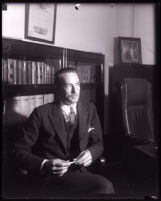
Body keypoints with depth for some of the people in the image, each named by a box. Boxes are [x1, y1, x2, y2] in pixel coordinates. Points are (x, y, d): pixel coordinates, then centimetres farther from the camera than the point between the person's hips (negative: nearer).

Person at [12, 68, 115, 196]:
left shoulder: (89, 109, 11)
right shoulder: (42, 113, -2)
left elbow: (98, 143, 15)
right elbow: (19, 150, -2)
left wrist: (91, 153, -9)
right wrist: (44, 165, -20)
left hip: (83, 172, 5)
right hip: (54, 177, -4)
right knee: (104, 186, -30)